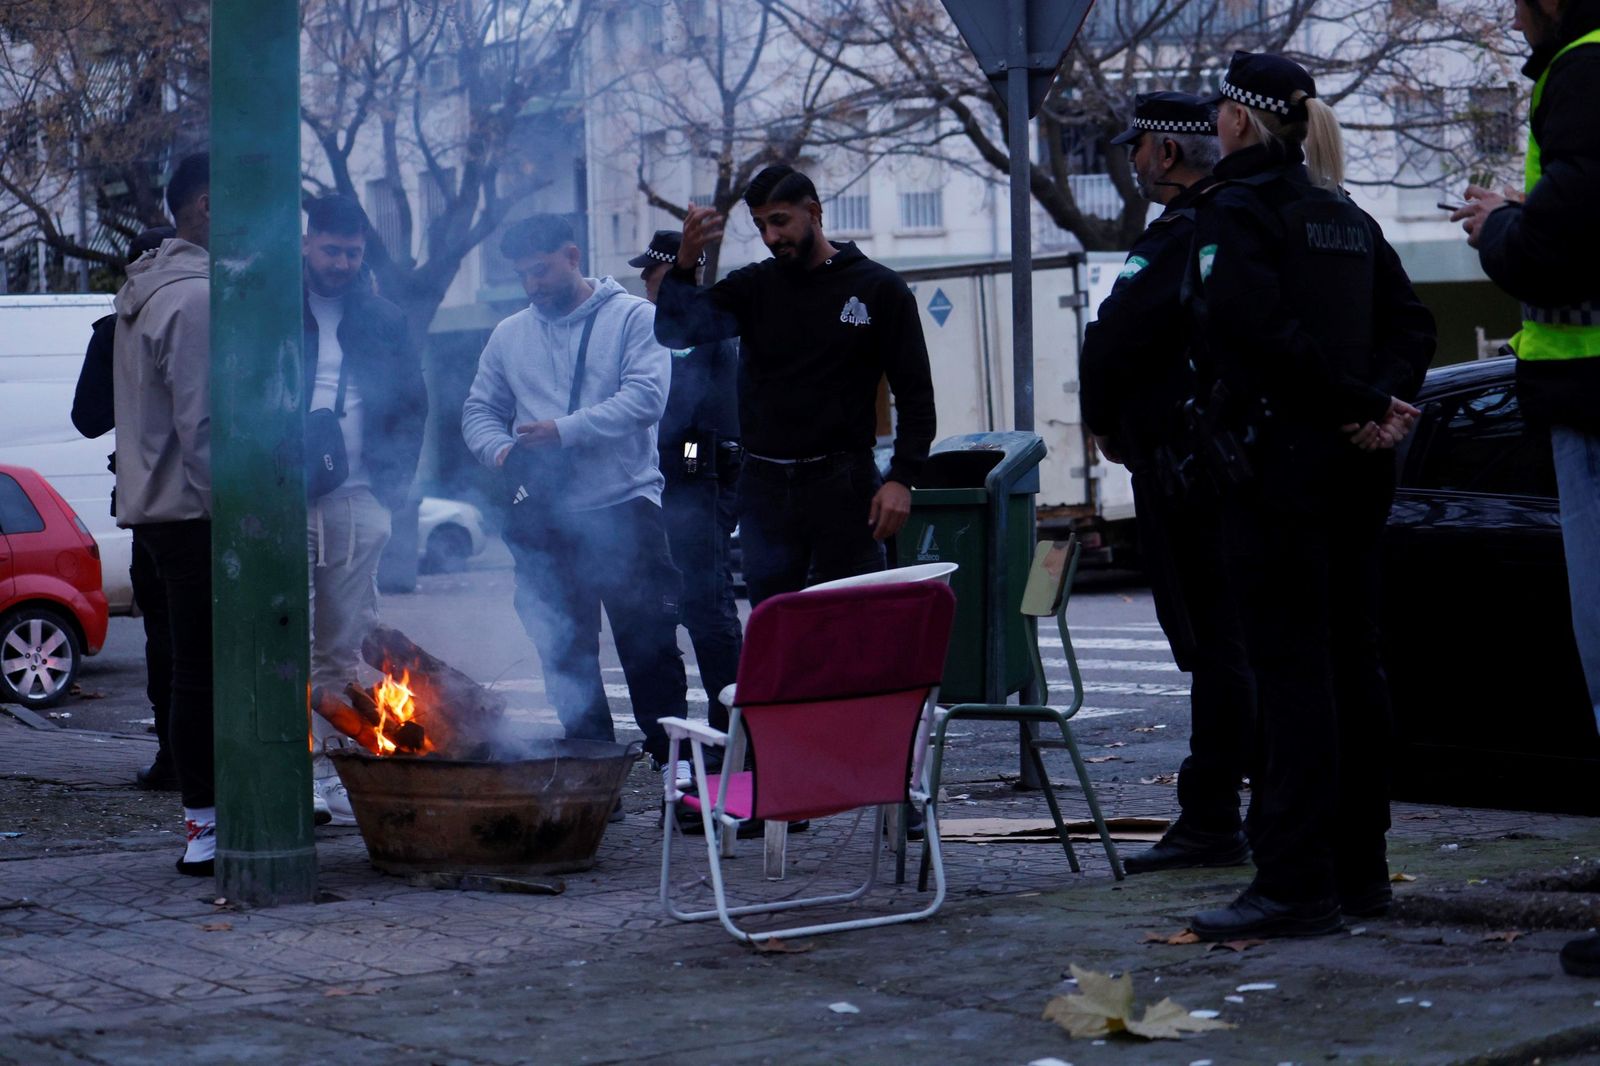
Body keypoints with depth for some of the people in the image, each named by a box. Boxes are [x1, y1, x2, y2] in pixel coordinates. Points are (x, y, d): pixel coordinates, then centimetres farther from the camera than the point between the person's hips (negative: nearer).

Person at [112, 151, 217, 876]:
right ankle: (205, 826, -4)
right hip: (195, 514, -10)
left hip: (157, 508, 10)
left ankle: (204, 816, 17)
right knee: (203, 672, -7)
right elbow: (201, 425, -20)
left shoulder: (143, 291, 19)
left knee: (195, 669, 12)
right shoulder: (193, 297, -14)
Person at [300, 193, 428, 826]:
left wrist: (395, 478, 5)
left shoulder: (383, 322, 15)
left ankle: (336, 768, 8)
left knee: (344, 648, 5)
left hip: (359, 504, 3)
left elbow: (412, 404, 18)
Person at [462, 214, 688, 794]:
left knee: (649, 647, -6)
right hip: (544, 518, 5)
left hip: (623, 505, -5)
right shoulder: (509, 335, 15)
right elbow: (479, 411, 17)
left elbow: (645, 398, -14)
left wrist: (565, 430, -20)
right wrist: (500, 449, -6)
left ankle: (672, 762, -1)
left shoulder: (632, 317, -1)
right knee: (565, 653, 7)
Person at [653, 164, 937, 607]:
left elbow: (915, 392, 2)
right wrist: (684, 263, -18)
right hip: (764, 484, 3)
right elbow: (675, 332, -2)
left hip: (842, 485, -3)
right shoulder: (753, 286, 10)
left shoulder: (879, 289, 2)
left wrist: (901, 478, -9)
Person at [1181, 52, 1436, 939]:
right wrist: (1381, 404, -3)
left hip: (1277, 465, -8)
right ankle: (1360, 869, 17)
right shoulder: (1347, 218, 16)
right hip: (1353, 467, 8)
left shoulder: (1236, 209, -9)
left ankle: (1296, 882, -10)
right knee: (1350, 659, 11)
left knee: (1289, 667, -9)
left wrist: (1361, 401, -13)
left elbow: (1260, 326, -21)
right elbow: (1410, 323, 11)